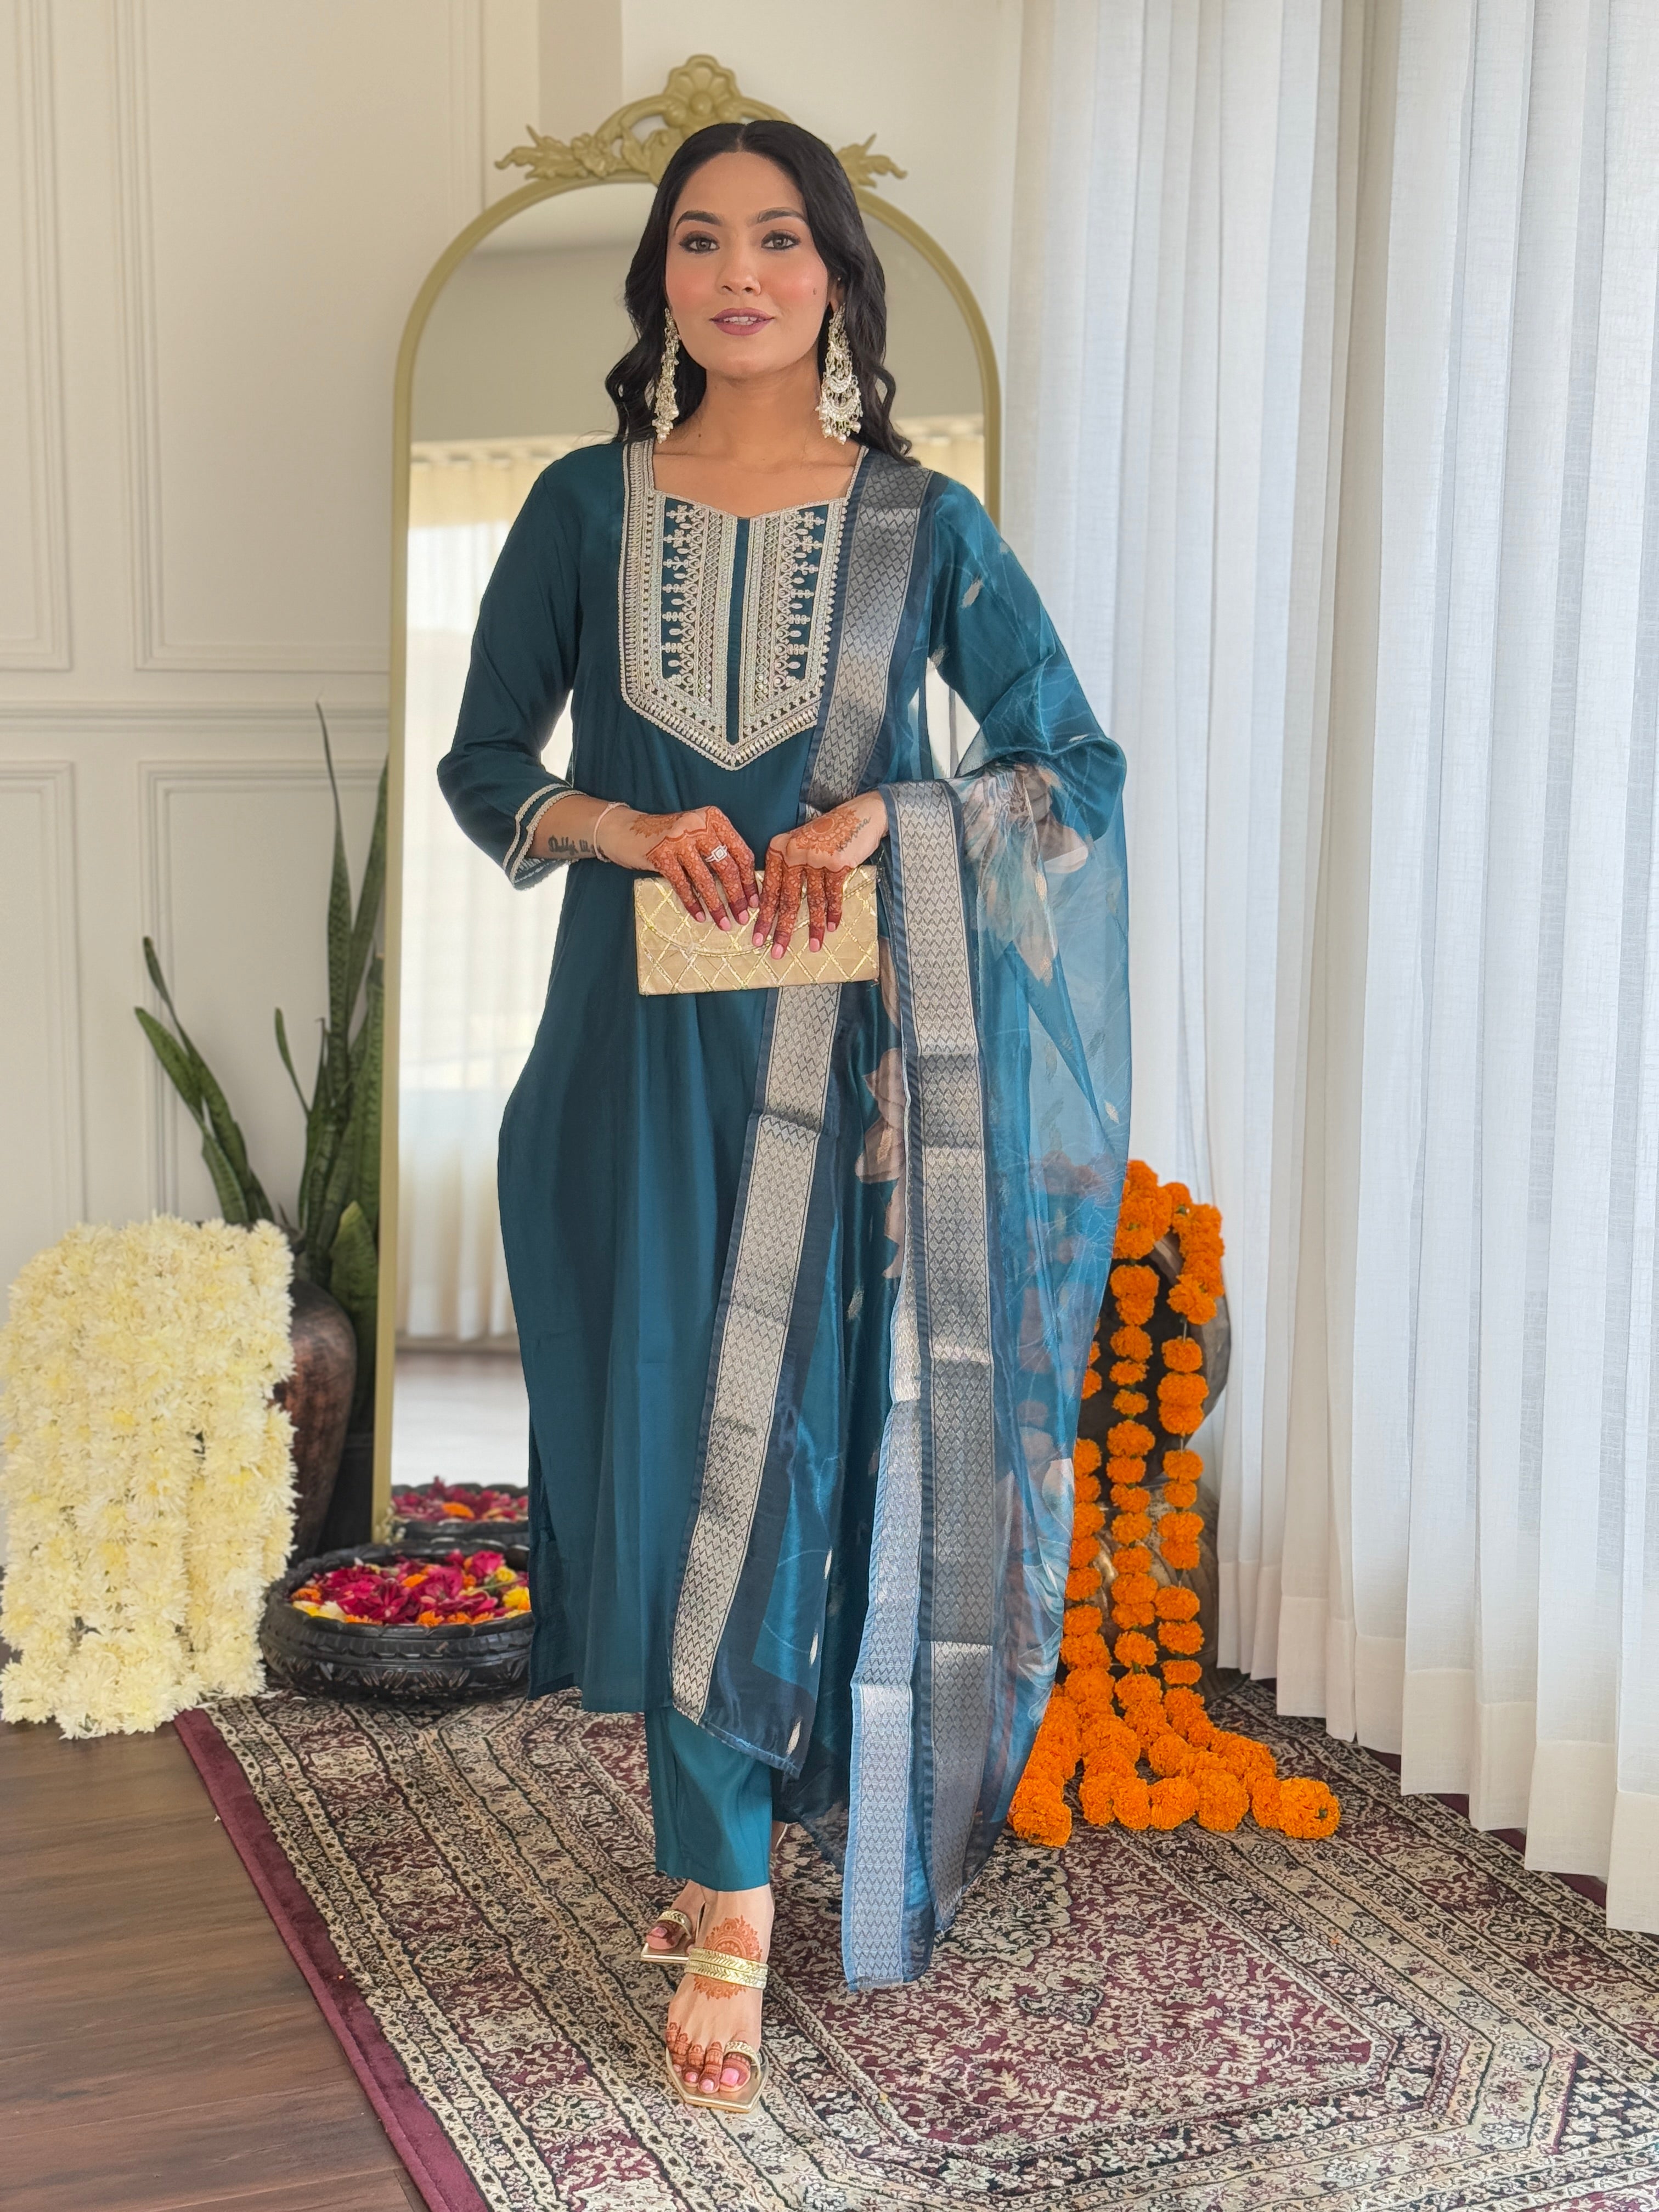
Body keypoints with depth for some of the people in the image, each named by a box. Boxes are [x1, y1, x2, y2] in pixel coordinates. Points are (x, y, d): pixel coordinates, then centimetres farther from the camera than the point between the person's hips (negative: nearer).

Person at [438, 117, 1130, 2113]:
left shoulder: (923, 524, 3)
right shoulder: (588, 507, 6)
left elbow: (1076, 766, 4)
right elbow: (483, 767, 9)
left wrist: (887, 816, -12)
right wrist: (634, 829, -10)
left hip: (849, 1035, -1)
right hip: (644, 1037, 1)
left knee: (803, 1433, -3)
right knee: (670, 1435, 1)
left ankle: (730, 1857, 12)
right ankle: (732, 1894, 14)